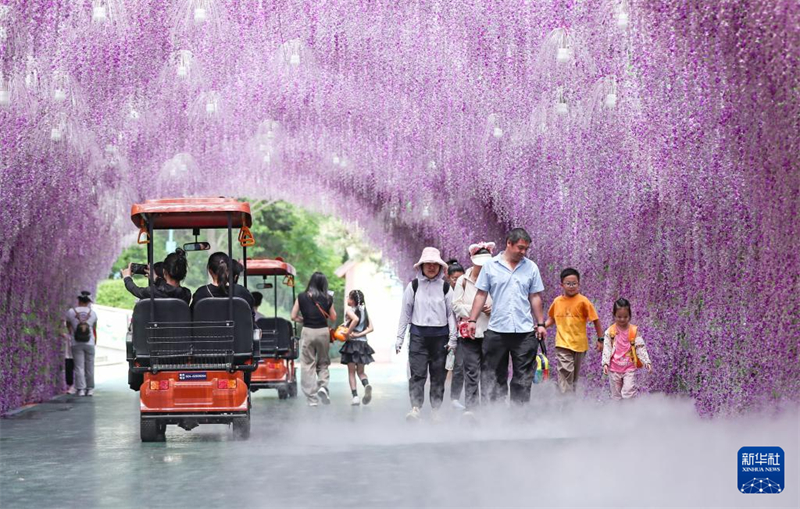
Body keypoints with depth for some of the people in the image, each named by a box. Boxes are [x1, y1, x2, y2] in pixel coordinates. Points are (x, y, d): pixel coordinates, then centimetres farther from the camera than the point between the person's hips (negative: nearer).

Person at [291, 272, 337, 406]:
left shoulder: (302, 297, -2)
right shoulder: (327, 299, 0)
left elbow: (293, 316, 1)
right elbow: (333, 317, 8)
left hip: (307, 331, -1)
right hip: (323, 332, 1)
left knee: (307, 365, 5)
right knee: (323, 363, 18)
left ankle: (312, 398, 1)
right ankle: (323, 386, -7)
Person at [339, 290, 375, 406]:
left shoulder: (349, 310, -9)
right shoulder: (364, 310, 8)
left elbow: (356, 319, -31)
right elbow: (370, 328, 1)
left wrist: (348, 333, -22)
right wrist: (360, 334, -4)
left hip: (352, 343, -5)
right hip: (363, 343, 5)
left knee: (351, 372, 6)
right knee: (360, 371, 14)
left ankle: (355, 397, -3)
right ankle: (366, 384, -17)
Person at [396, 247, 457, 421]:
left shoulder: (445, 287, 5)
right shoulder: (414, 286, 4)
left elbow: (451, 313, 6)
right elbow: (405, 312, 6)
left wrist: (452, 338, -1)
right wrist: (400, 337, 3)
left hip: (439, 335, 1)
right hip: (418, 334, -1)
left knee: (438, 374, 4)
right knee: (418, 373, -10)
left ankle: (436, 410, 9)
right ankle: (415, 408, -16)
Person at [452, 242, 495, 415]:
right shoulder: (463, 281, 4)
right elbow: (456, 305, 2)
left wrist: (493, 309, -11)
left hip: (490, 331, 0)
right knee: (471, 370, -1)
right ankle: (471, 406, 1)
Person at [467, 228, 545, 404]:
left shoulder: (531, 267, 8)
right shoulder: (490, 266, 4)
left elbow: (535, 298, 11)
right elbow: (481, 295, 5)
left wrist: (540, 323, 7)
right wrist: (473, 320, -1)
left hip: (524, 331, 1)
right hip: (496, 330, -1)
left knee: (523, 377, 0)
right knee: (495, 376, 5)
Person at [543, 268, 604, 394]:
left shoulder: (582, 301, -8)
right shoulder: (557, 301, 0)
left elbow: (595, 320, -3)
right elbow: (552, 318, 17)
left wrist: (600, 339, -4)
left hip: (579, 344, 0)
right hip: (563, 344, 0)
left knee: (574, 374, 14)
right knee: (565, 372, -16)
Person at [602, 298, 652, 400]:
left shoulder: (634, 330, -1)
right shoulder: (610, 331, 0)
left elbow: (640, 348, -1)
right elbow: (607, 348, -2)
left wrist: (646, 362, -10)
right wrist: (605, 363, -13)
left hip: (629, 368, -2)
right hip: (614, 368, 2)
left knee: (628, 393, -13)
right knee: (616, 394, 9)